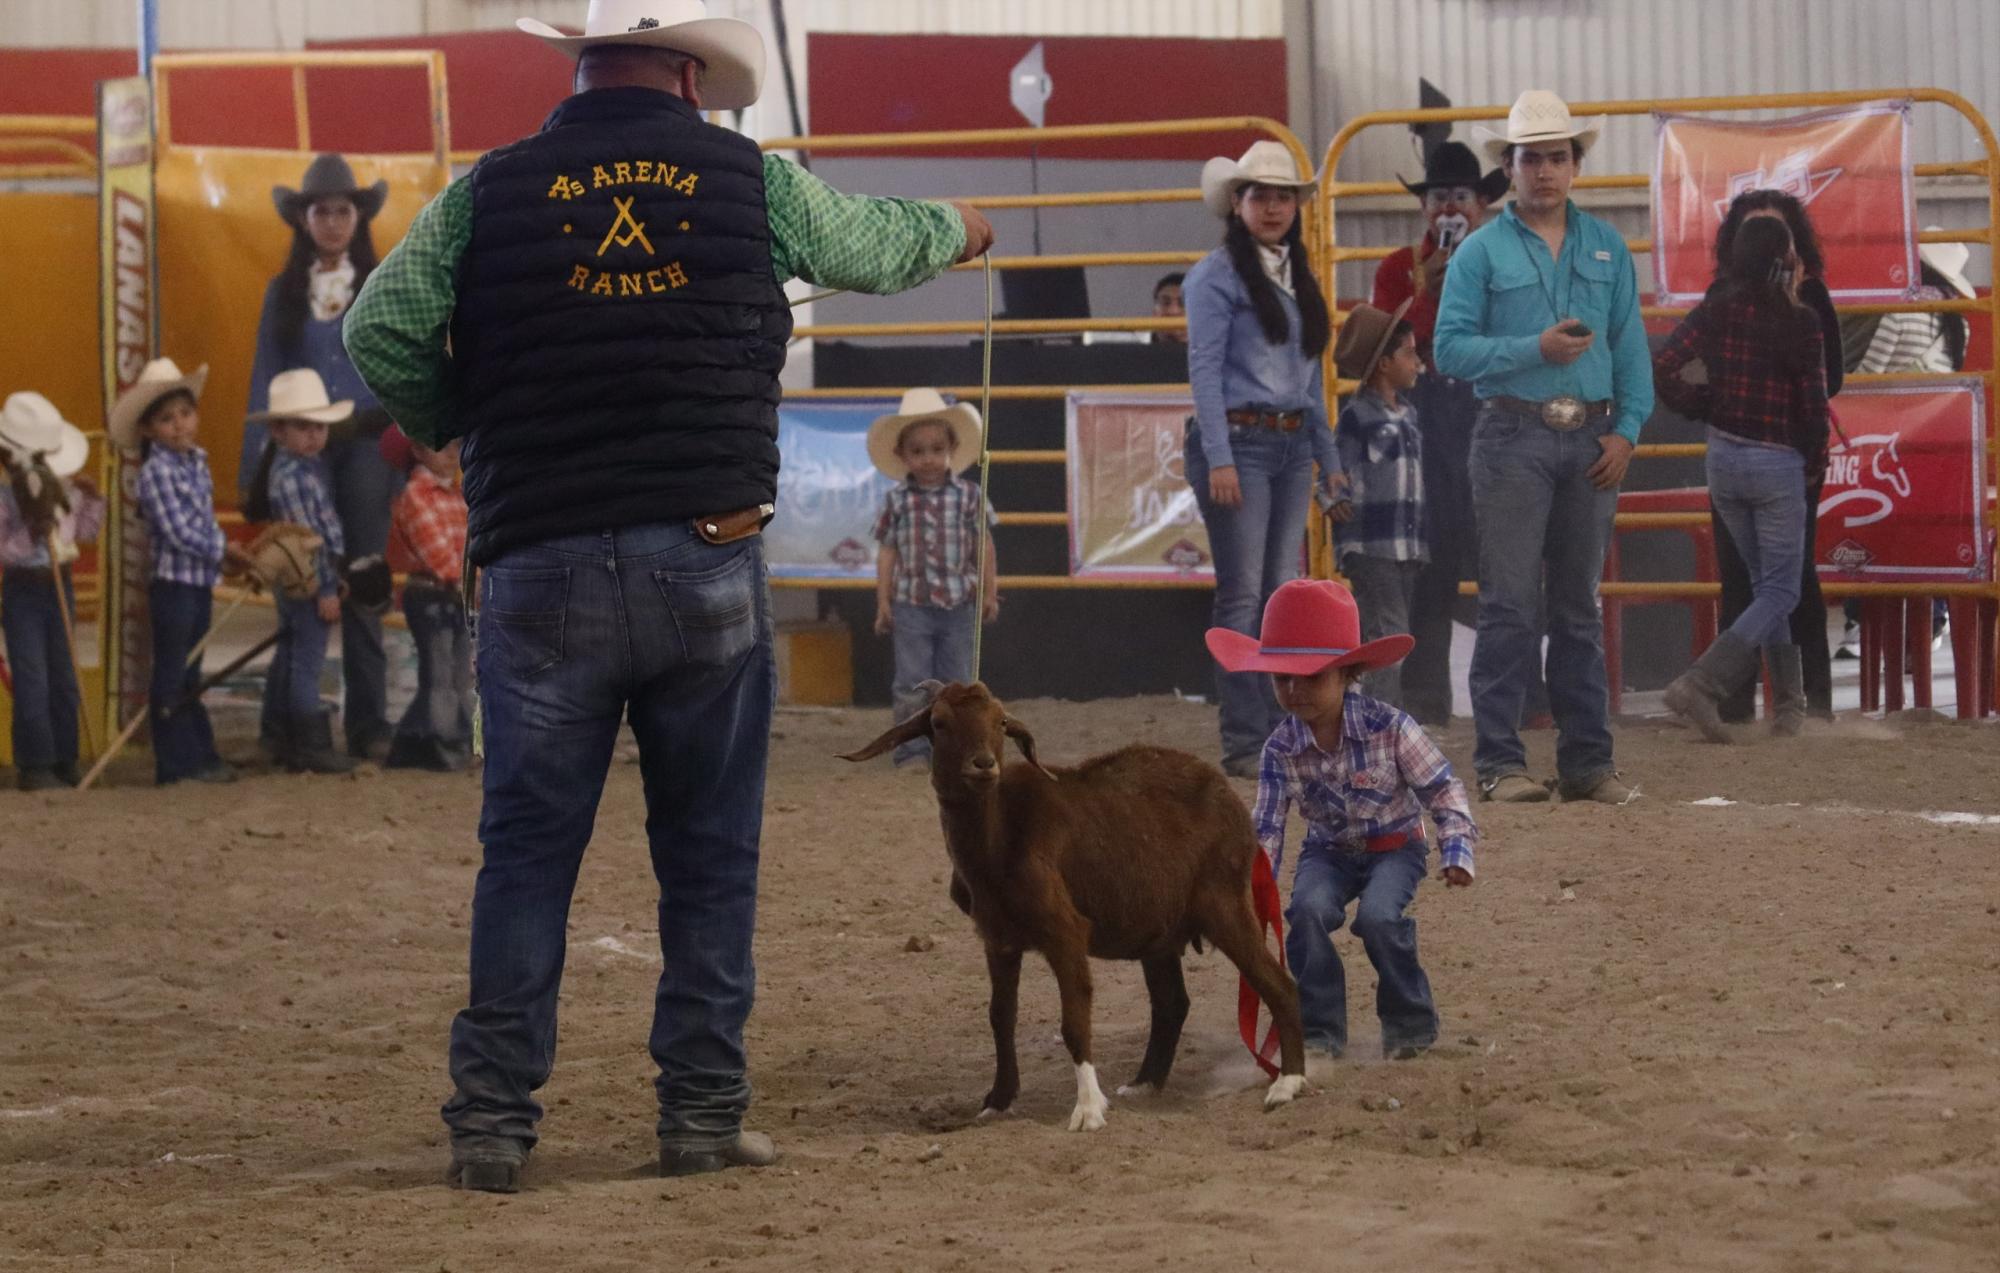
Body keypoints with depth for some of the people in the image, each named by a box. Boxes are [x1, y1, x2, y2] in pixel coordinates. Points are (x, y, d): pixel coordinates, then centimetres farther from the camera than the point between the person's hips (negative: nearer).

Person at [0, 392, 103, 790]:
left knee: (64, 680, 11)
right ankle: (34, 765, 1)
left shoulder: (65, 491, 1)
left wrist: (92, 501, -2)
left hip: (60, 586, 6)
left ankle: (64, 760, 19)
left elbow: (86, 532, 12)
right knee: (32, 682, -5)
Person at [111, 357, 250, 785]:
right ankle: (177, 762, 3)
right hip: (173, 584, -8)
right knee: (171, 677, -1)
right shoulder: (156, 472, -14)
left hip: (200, 584, 8)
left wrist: (225, 552, -1)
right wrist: (225, 551, -12)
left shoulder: (197, 462, 11)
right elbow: (178, 533, -19)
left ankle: (200, 756, 20)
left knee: (189, 675, 15)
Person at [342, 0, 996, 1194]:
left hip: (542, 570, 0)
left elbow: (382, 330, -4)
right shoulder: (753, 179, 5)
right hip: (707, 564, 0)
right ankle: (704, 1112, 11)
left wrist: (455, 426, 16)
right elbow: (873, 245, 23)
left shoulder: (491, 191, 3)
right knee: (710, 851, 10)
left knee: (527, 850, 6)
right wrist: (955, 228, 46)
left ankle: (494, 1120, 4)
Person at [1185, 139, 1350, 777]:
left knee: (1285, 595, 7)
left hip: (1292, 445, 7)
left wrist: (1330, 460, 17)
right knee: (1243, 595, -7)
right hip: (1239, 441, -7)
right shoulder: (1217, 275, -4)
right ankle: (1244, 742, -5)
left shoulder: (1298, 277, 16)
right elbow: (1204, 369, -11)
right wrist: (1219, 460, -18)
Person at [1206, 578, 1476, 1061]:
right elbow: (1267, 825, -5)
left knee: (1377, 916, -30)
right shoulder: (1281, 748, -12)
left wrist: (1456, 851, -19)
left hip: (1395, 846, -3)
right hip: (1328, 853, 3)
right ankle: (1321, 1031, -12)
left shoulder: (1389, 728, -19)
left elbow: (1443, 789, -10)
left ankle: (1411, 1022, -5)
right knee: (1308, 910, -28)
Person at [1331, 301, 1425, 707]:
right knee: (1386, 634, -13)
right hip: (1371, 547, -8)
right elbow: (1339, 483, -8)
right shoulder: (1357, 416, -6)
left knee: (1395, 637, 9)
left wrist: (1425, 532, 20)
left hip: (1409, 548, 8)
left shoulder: (1410, 415, 16)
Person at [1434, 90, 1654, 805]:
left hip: (1590, 443, 4)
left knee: (1580, 606, 8)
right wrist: (1535, 349, -16)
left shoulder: (1607, 248, 11)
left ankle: (1587, 760, 11)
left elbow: (1631, 347, 9)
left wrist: (1626, 430, -2)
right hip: (1514, 437, -3)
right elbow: (1451, 348, -5)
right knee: (1509, 604, -6)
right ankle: (1500, 761, -4)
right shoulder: (1481, 252, 1)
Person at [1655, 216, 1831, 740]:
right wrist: (1815, 466, 4)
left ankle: (1790, 700, 23)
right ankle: (1701, 684, -18)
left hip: (1722, 457, 5)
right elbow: (1813, 405, -12)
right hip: (1777, 463, -5)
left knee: (1765, 582, 20)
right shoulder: (1799, 322, -15)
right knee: (1779, 592, 2)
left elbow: (1662, 369, -8)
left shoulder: (1716, 310, -2)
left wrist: (1702, 407, 8)